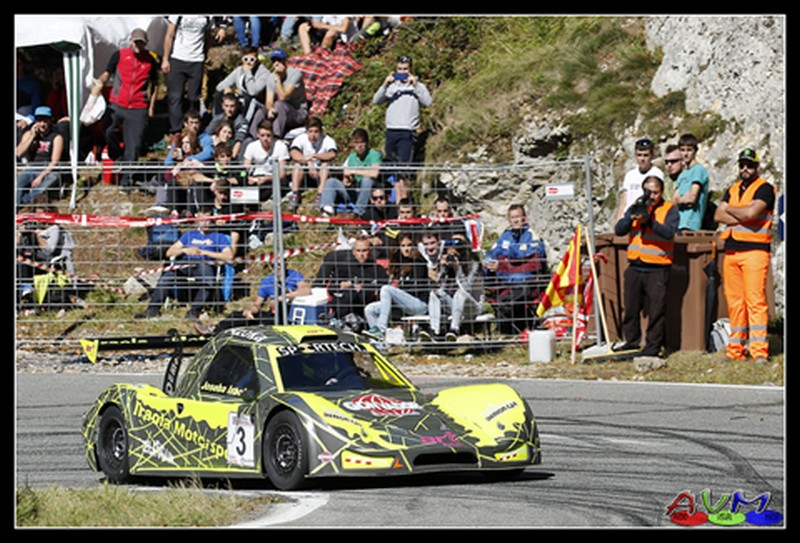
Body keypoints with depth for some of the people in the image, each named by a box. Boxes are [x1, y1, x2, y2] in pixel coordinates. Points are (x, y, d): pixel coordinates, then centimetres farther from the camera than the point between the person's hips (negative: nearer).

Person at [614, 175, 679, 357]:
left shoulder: (669, 210, 1)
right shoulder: (636, 207, 14)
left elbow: (669, 232, -17)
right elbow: (619, 230, 3)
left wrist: (649, 221, -29)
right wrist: (631, 217, -15)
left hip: (657, 269, -4)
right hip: (635, 267, 4)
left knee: (656, 311, -4)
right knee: (630, 308, 7)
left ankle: (653, 347, 1)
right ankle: (632, 341, 18)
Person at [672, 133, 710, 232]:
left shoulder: (699, 170, -3)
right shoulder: (683, 174, 22)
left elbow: (692, 197, -13)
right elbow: (674, 200, 15)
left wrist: (680, 199, 5)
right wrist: (684, 200, -6)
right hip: (679, 223, 8)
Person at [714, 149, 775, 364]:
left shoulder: (765, 189, -1)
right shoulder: (733, 190, 20)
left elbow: (751, 212, -16)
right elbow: (718, 215, 8)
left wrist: (730, 209, 2)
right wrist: (741, 218, -7)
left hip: (754, 250, -6)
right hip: (731, 250, 7)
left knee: (755, 300, -13)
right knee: (734, 301, 5)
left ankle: (759, 351, -17)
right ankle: (735, 349, 8)